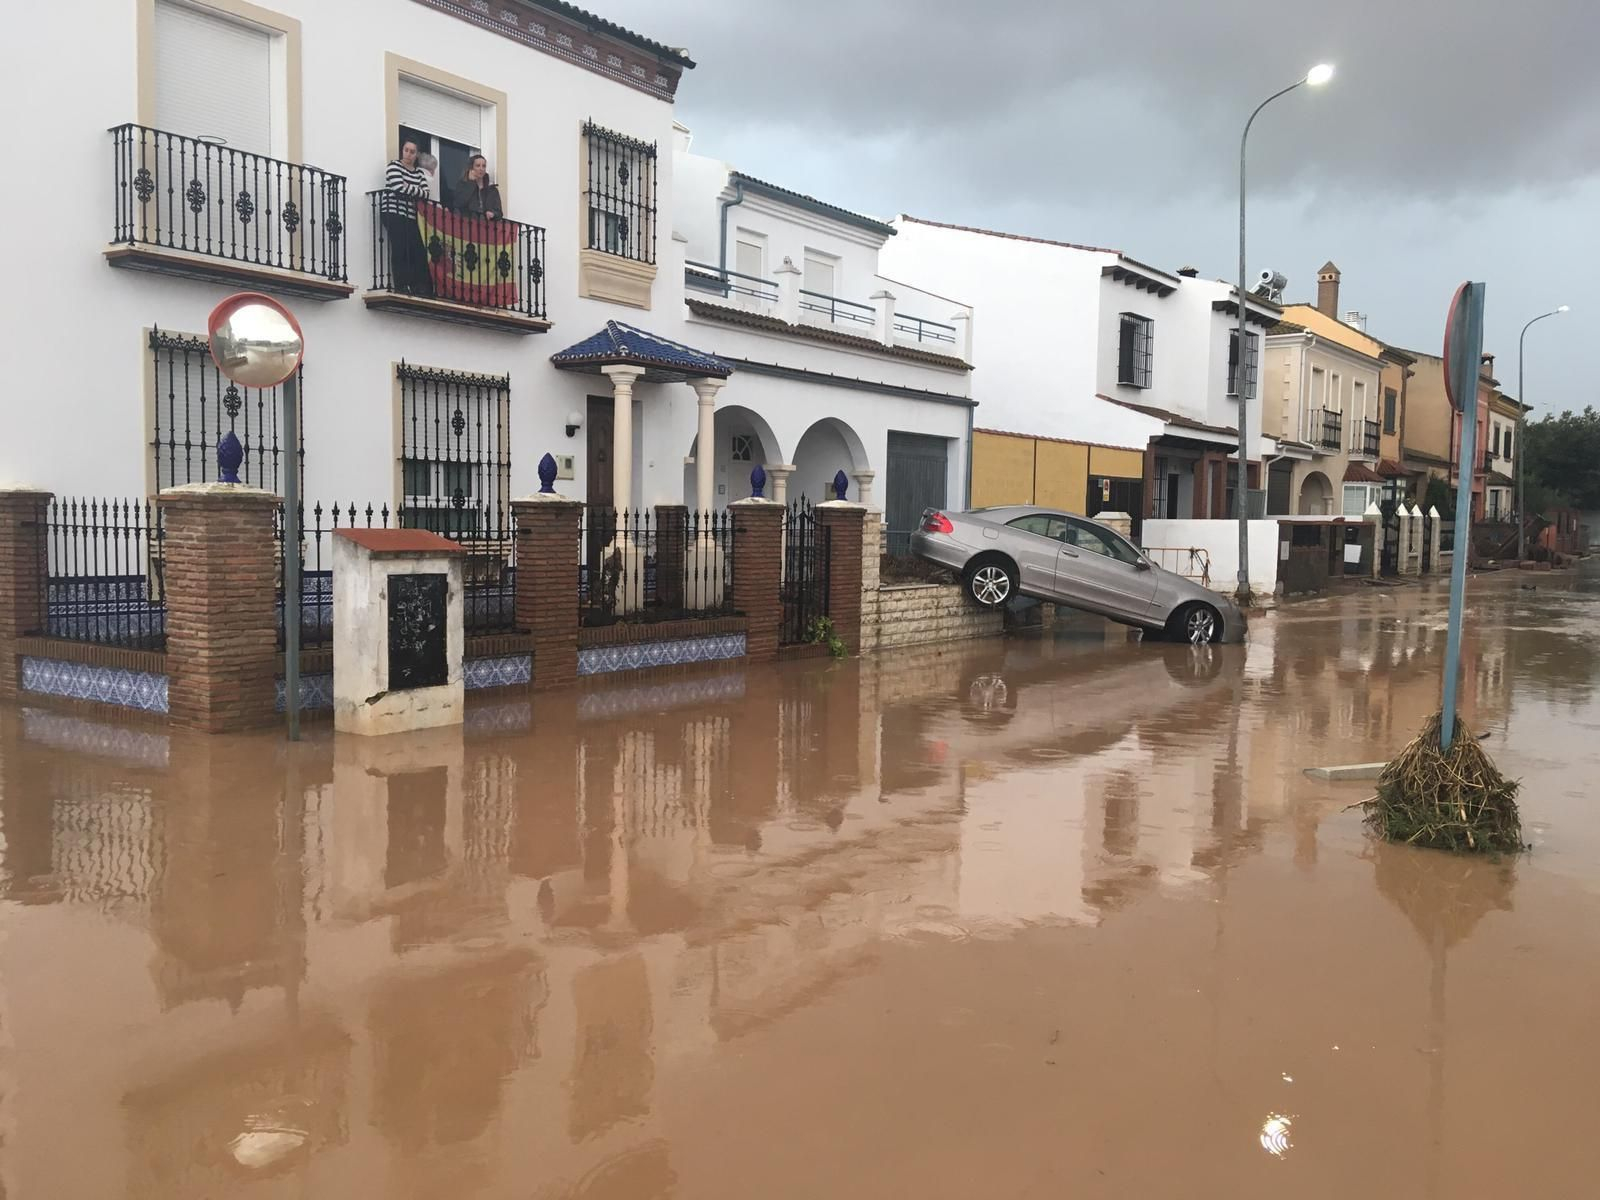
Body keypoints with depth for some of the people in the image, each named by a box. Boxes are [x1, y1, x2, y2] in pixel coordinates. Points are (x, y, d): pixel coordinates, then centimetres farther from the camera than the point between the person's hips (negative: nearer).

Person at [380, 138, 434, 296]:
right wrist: (416, 191, 0)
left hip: (411, 216, 5)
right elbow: (400, 189, -13)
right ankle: (401, 286, -16)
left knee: (418, 250, -6)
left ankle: (421, 288, -6)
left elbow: (425, 194, 3)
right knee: (400, 250, -14)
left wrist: (408, 188, -8)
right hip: (394, 214, -5)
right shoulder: (394, 167, 3)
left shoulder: (419, 172, 19)